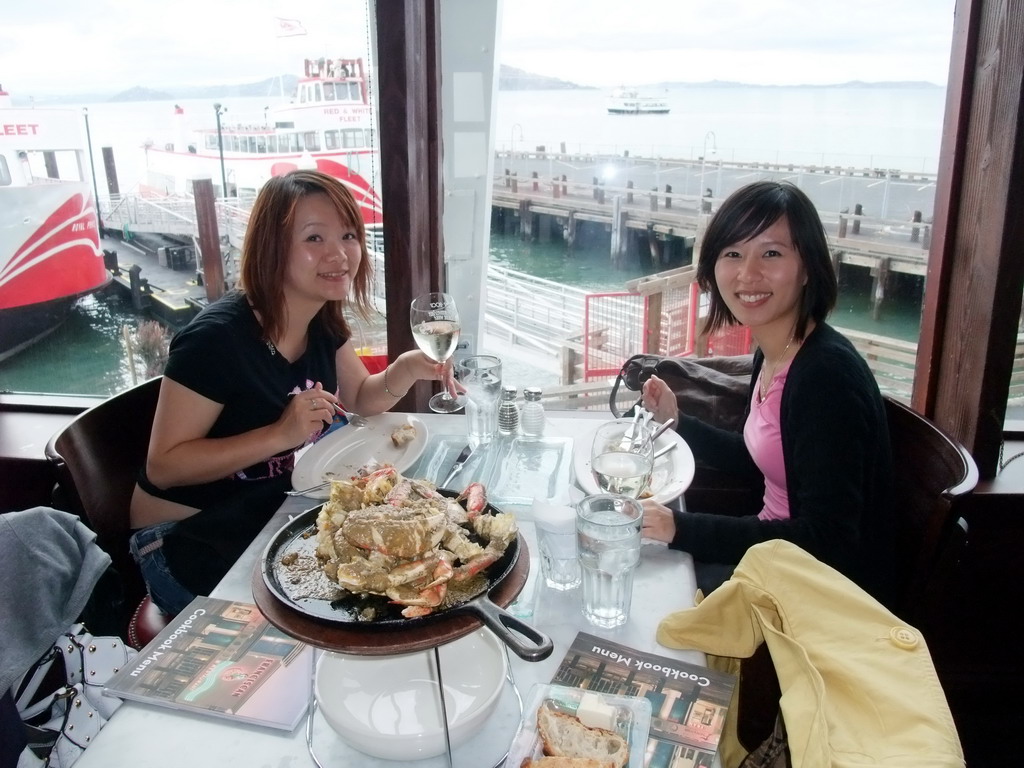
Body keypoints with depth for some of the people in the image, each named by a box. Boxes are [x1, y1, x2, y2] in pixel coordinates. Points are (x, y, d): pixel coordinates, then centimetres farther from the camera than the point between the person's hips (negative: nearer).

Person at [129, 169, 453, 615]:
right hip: (185, 542, -7)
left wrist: (405, 370, -14)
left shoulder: (324, 321, -4)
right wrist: (281, 434, -33)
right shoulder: (216, 337, -28)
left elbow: (360, 399, 8)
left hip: (273, 515, 7)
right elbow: (163, 467, -25)